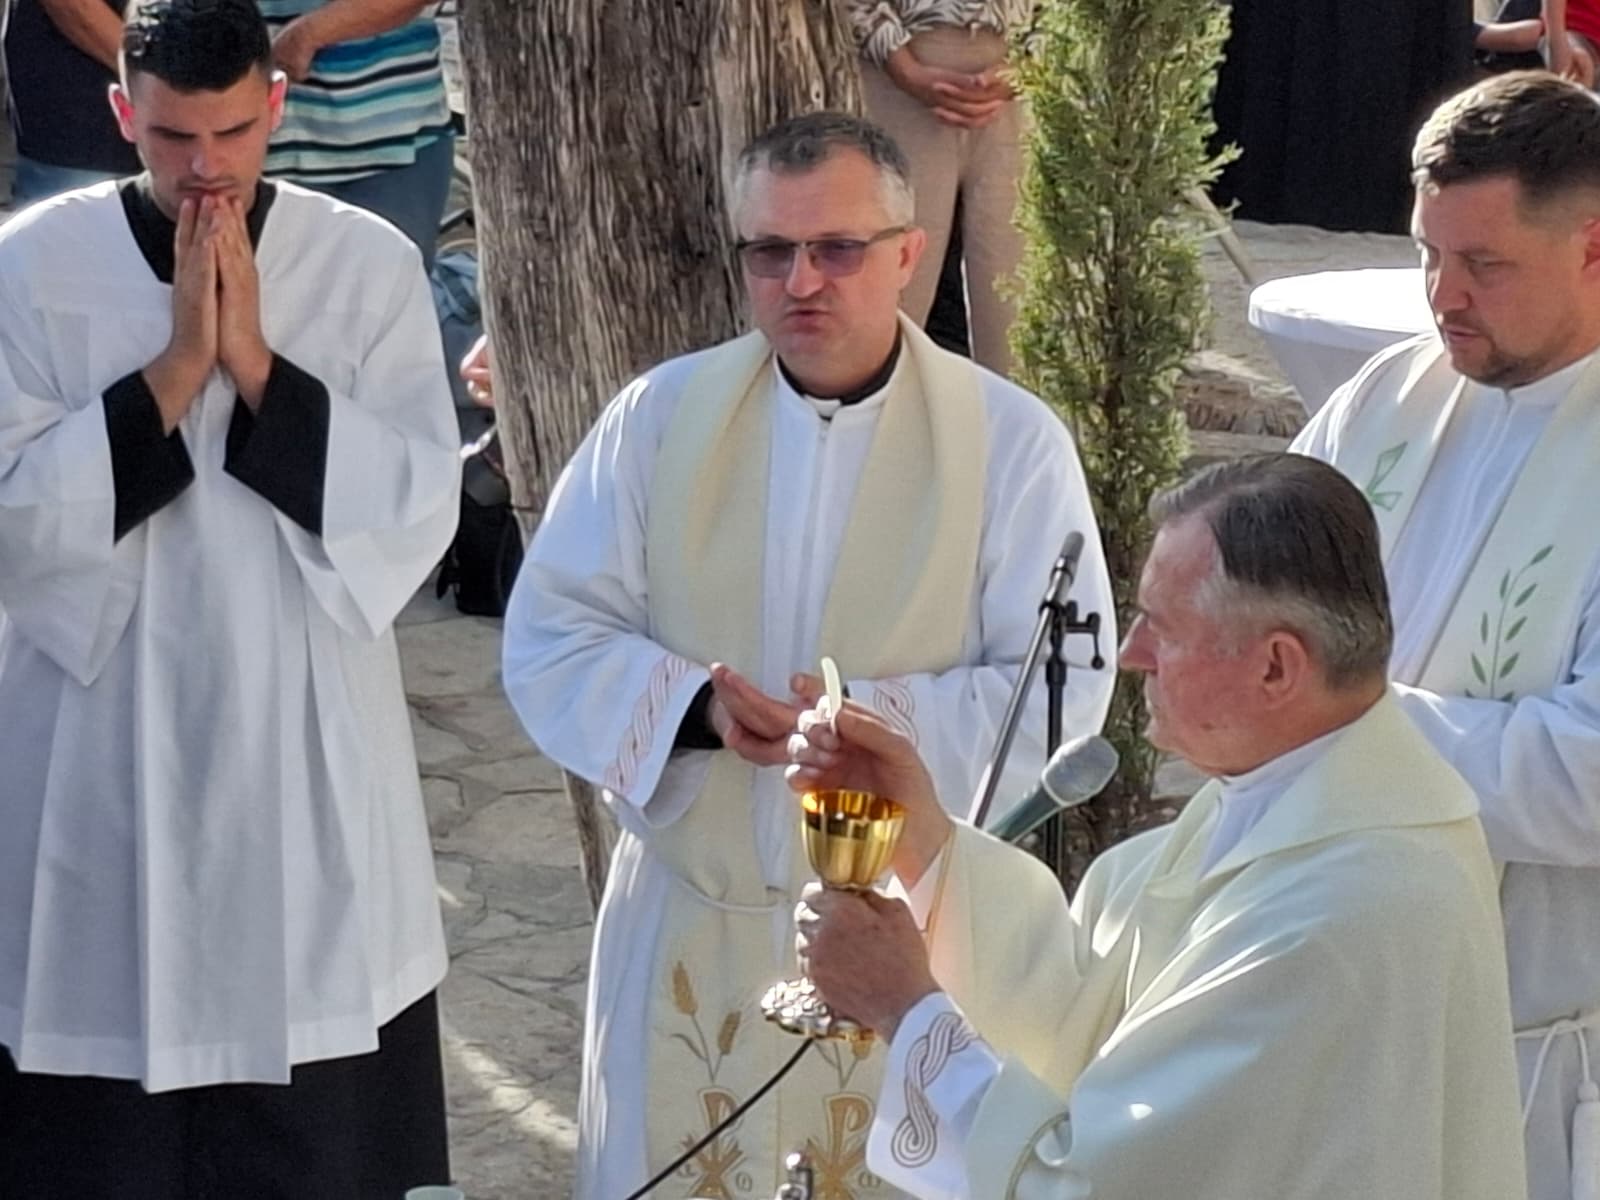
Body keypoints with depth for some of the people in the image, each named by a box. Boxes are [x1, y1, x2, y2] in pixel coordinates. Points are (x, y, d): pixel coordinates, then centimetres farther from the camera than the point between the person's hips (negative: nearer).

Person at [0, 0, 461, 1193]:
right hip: (100, 749, 0)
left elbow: (421, 511, -10)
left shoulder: (371, 267, -3)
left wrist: (257, 365, -18)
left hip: (310, 747, 1)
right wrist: (173, 371, -19)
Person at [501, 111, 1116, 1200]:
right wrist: (692, 705, -19)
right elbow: (551, 639, -1)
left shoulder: (1012, 440, -6)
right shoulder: (660, 416, 0)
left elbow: (1063, 690, -9)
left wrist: (881, 721, -23)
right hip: (688, 924, 2)